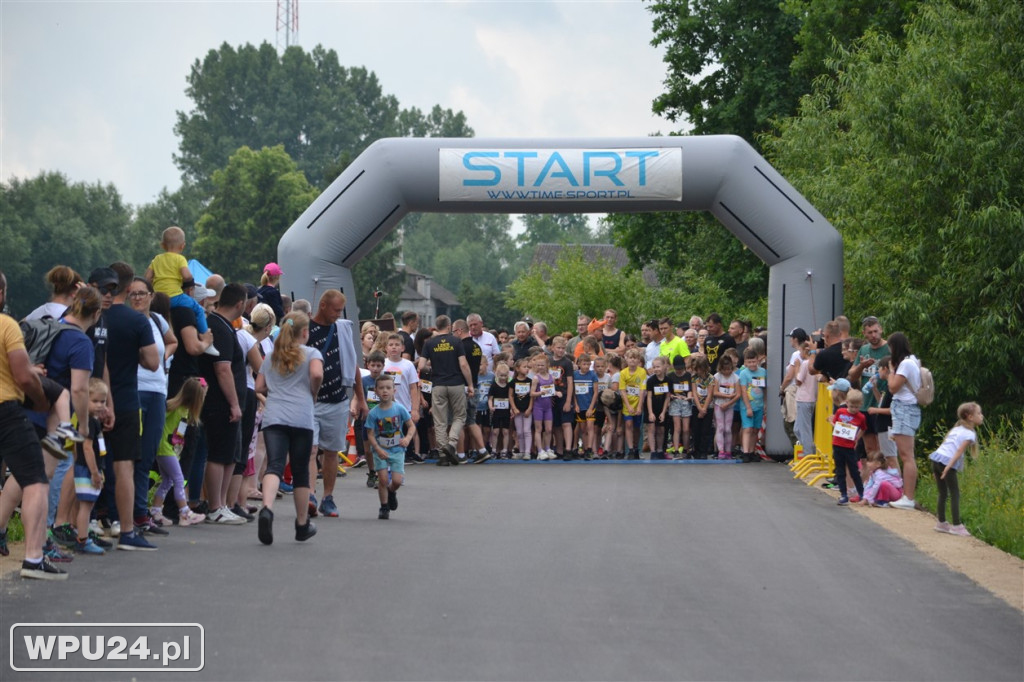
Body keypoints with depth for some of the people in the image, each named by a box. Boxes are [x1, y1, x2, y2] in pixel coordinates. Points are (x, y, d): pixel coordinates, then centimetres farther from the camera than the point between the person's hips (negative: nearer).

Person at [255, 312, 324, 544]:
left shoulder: (271, 357, 20)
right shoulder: (311, 353, 8)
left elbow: (259, 388, 17)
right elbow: (317, 374, -12)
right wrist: (313, 394, 6)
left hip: (273, 417, 2)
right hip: (301, 418, -2)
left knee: (274, 465, -11)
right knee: (301, 471, 10)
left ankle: (267, 508, -40)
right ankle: (302, 524, 22)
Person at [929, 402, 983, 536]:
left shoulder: (957, 429, 23)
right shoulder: (970, 434, -1)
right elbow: (959, 451, -13)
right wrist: (949, 466, -21)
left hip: (936, 458, 8)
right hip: (947, 462, -8)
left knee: (943, 493, 16)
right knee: (955, 494, -3)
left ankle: (941, 523, 21)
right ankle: (956, 526, -6)